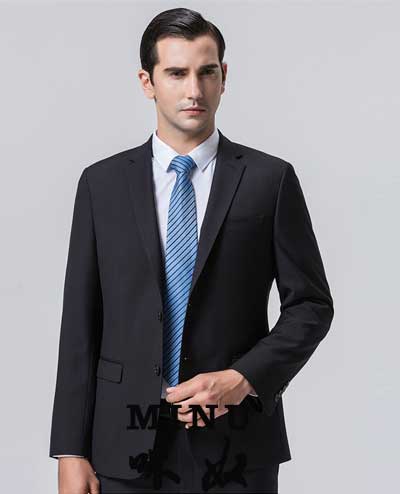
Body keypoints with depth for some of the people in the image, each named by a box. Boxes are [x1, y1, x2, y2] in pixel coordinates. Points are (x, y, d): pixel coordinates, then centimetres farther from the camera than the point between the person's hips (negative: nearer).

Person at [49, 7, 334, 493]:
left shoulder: (270, 179, -1)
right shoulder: (102, 183, 3)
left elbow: (311, 305, 2)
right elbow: (80, 322, 2)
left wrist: (242, 379, -13)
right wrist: (71, 452, -2)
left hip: (236, 441, -1)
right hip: (127, 447, 1)